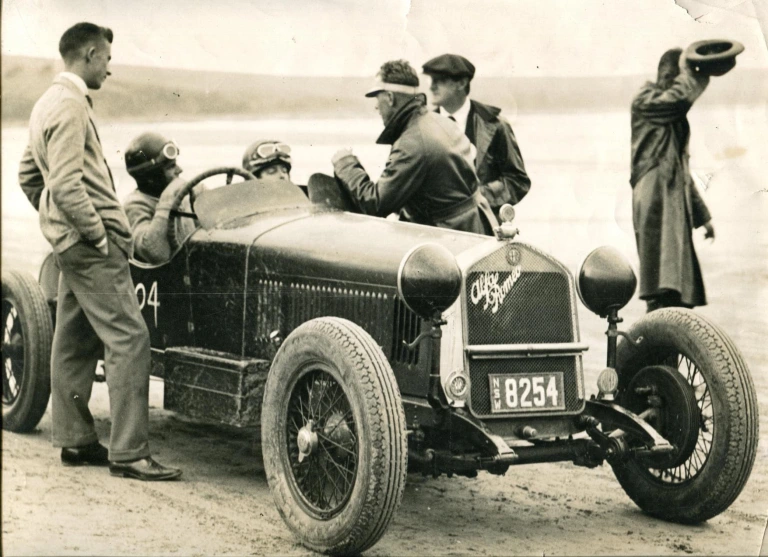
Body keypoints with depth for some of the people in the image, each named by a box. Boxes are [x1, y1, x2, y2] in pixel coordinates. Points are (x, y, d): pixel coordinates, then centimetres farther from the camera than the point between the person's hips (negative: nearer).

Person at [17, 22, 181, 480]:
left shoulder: (50, 103, 17)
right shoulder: (70, 107, -16)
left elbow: (28, 175, 24)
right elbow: (66, 186, -24)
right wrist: (98, 234, -18)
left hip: (74, 246, 11)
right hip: (92, 246, -11)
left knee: (76, 340, 14)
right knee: (128, 339, -12)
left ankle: (76, 441, 21)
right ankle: (128, 453, -12)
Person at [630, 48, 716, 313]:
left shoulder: (674, 117, 27)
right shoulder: (645, 100, 2)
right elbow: (681, 96, -20)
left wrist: (702, 214, 27)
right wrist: (690, 72, -1)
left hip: (676, 203, 9)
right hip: (654, 198, -9)